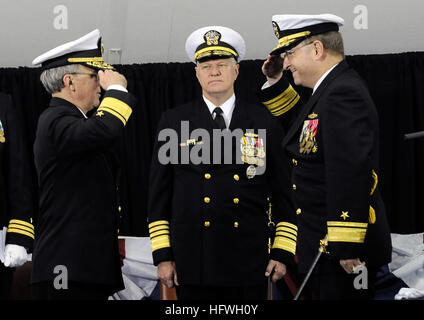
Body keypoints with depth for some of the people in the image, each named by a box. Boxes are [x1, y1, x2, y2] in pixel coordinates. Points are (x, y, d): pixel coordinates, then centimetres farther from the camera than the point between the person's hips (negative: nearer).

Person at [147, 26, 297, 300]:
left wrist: (283, 252, 3)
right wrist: (162, 255, 1)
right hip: (193, 264, 0)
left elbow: (283, 192, 9)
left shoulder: (265, 122, 8)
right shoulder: (173, 122, 7)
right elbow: (159, 193, 7)